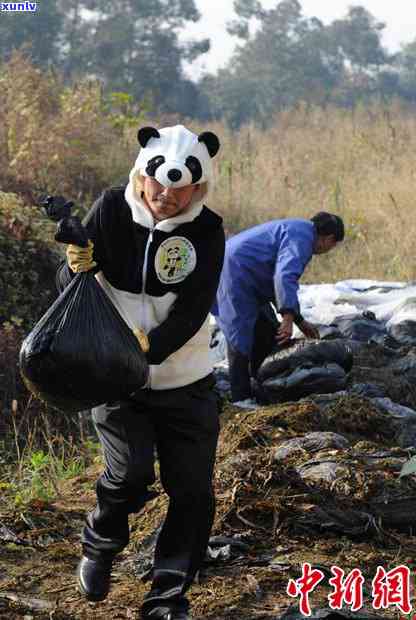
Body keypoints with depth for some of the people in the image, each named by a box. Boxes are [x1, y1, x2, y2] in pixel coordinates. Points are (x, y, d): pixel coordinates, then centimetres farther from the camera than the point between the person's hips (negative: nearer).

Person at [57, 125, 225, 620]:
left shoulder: (206, 231, -9)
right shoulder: (112, 211, -9)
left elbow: (191, 313, -17)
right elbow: (69, 289, -7)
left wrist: (147, 347, -34)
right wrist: (77, 268, -30)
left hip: (185, 383, 2)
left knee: (193, 491, 1)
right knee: (131, 471, -18)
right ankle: (100, 545, 15)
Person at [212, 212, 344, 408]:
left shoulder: (297, 231, 21)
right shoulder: (301, 237, -14)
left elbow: (283, 282, 30)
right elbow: (284, 276, -31)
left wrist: (300, 321, 32)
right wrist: (288, 317, -36)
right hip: (234, 273, -11)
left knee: (267, 333, 15)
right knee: (242, 337, -10)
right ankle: (241, 397, -7)